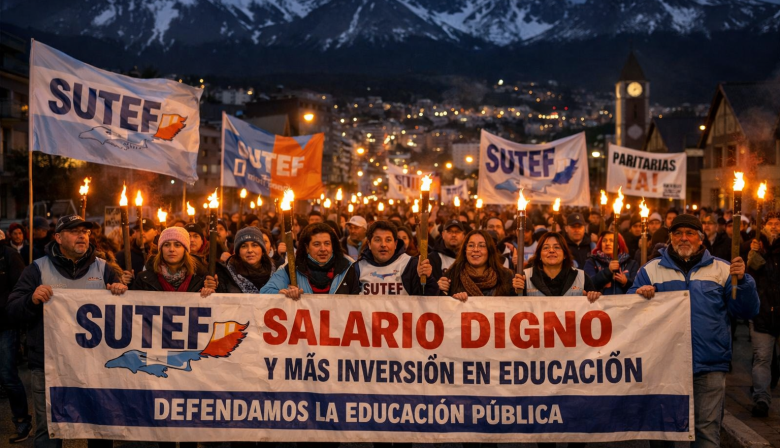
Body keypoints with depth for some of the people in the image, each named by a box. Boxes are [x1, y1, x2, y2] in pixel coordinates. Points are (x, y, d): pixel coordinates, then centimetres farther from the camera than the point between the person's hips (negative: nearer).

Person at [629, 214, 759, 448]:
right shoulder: (651, 270, 7)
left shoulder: (722, 270, 6)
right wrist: (639, 295, -14)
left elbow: (746, 311, 2)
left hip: (710, 366, -1)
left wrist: (742, 280, -13)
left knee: (708, 428, 0)